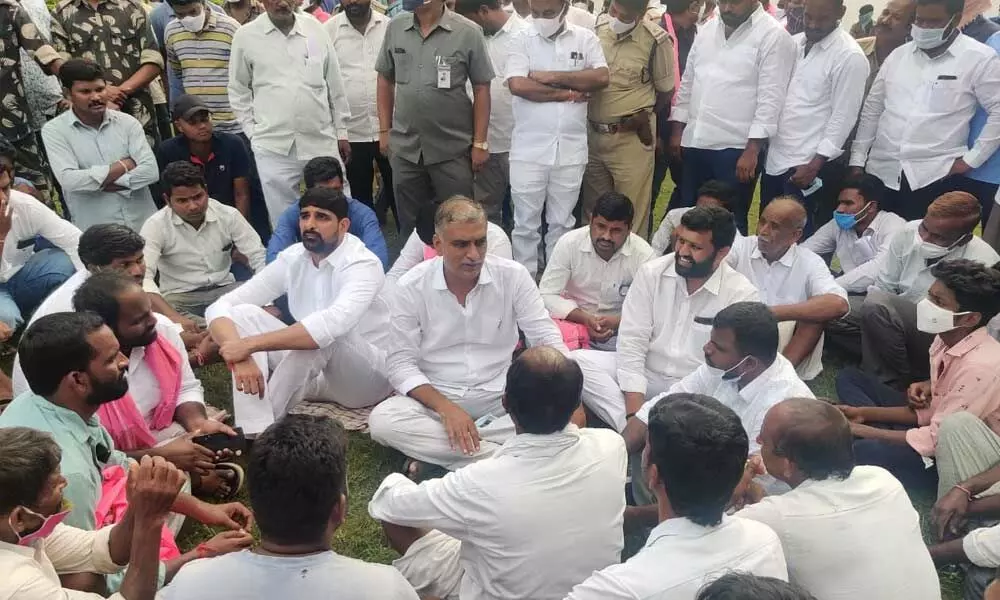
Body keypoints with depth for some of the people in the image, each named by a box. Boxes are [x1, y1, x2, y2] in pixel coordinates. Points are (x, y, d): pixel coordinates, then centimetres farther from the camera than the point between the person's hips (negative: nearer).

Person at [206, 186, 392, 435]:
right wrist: (241, 357, -30)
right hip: (312, 372, 6)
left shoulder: (363, 264, -21)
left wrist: (250, 345, -40)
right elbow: (219, 307, -10)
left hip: (366, 376, -5)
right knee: (242, 314, -13)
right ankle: (255, 433, -27)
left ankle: (265, 418, -18)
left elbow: (333, 323, -42)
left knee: (325, 333, -36)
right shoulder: (292, 258, -5)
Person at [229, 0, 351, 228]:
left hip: (322, 141, 1)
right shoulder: (246, 35, 2)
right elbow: (238, 90, 9)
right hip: (273, 146, -1)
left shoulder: (316, 28, 5)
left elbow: (335, 85, 10)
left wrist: (341, 132, 10)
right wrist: (252, 132, 2)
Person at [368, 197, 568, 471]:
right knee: (382, 420, -28)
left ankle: (432, 448, -21)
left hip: (501, 395, 1)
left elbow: (546, 338, -4)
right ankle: (498, 455, -24)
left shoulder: (513, 276, -6)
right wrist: (445, 408, -23)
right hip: (436, 397, -1)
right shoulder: (410, 287, -8)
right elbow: (401, 363, -7)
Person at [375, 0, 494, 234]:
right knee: (410, 224, 15)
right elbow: (385, 79, 11)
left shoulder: (467, 32, -8)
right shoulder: (395, 26, 3)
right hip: (404, 147, 3)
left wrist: (480, 142, -6)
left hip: (452, 149, -3)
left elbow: (481, 88, -4)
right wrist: (384, 130, 7)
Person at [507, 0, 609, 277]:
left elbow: (602, 77, -8)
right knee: (526, 222, 6)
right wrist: (567, 93, -9)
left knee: (562, 222, 12)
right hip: (529, 149, -1)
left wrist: (552, 77, -11)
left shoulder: (585, 38, 6)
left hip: (570, 148, 1)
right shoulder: (522, 40, 1)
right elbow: (518, 85, -12)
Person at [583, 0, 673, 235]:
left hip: (631, 137, -4)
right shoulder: (596, 28, 1)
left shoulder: (655, 40, -10)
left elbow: (666, 91, 3)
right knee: (593, 209, 15)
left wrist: (643, 115, 6)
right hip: (592, 133, 4)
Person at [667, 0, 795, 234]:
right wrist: (677, 129, 12)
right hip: (695, 142, 6)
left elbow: (770, 99, -12)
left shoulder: (774, 36, -7)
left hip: (737, 148, -6)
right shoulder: (708, 29, 12)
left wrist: (752, 150, -17)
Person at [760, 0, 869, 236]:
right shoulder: (793, 43, 9)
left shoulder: (849, 56, -11)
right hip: (775, 158, 7)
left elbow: (843, 118, -13)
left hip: (810, 165, -6)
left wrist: (815, 165, -15)